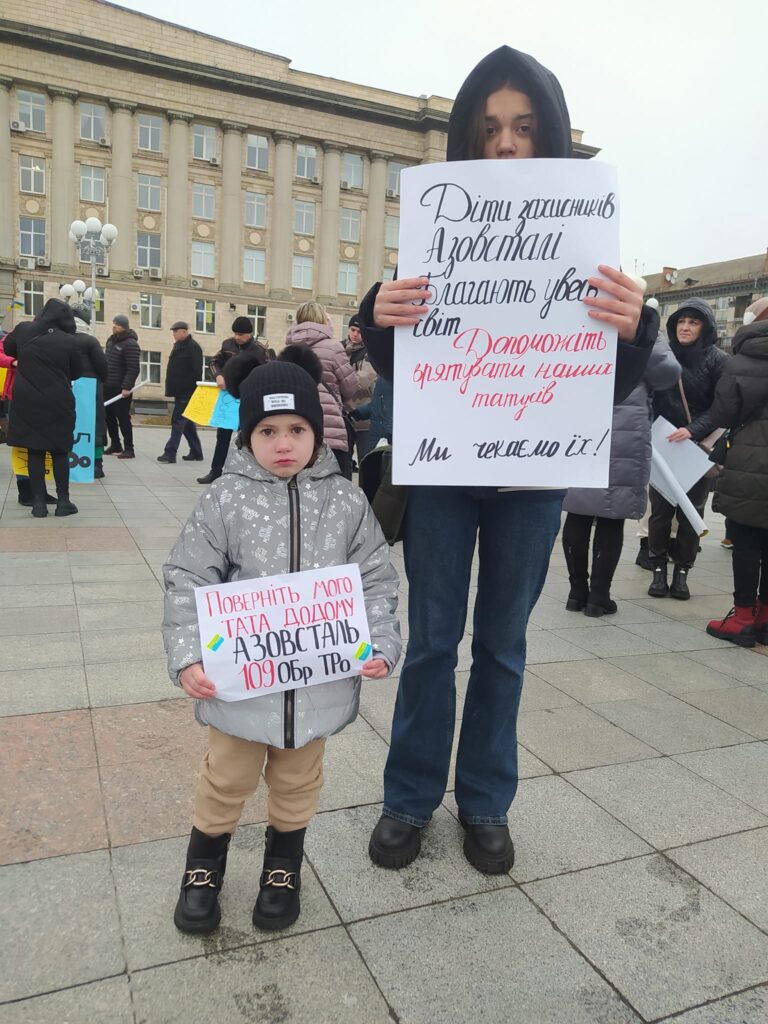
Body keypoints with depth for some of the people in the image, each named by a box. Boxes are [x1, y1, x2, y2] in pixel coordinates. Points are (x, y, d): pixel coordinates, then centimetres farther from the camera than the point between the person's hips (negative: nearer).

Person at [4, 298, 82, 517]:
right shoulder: (68, 340, -9)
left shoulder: (23, 330, -1)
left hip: (27, 401, 2)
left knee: (34, 452, 6)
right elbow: (76, 372, 4)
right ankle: (63, 501, 9)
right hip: (57, 403, -2)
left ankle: (38, 503, 5)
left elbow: (8, 348, 19)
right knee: (59, 452, 8)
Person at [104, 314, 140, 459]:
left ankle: (129, 449, -1)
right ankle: (115, 445, 21)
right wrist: (103, 380, 19)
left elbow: (133, 369, -20)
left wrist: (127, 387, -25)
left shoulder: (130, 344, -14)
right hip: (108, 386, 8)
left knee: (123, 418, -6)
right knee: (109, 417, 11)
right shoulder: (111, 340, 13)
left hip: (121, 388, -8)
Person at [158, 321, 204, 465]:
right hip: (180, 391, 10)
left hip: (186, 392, -10)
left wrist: (192, 391, -21)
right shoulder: (179, 345, 15)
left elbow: (196, 371, -18)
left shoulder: (193, 347, -13)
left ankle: (170, 453, -8)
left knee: (178, 421, -9)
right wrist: (172, 387, 17)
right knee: (187, 423, 13)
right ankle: (196, 452, 20)